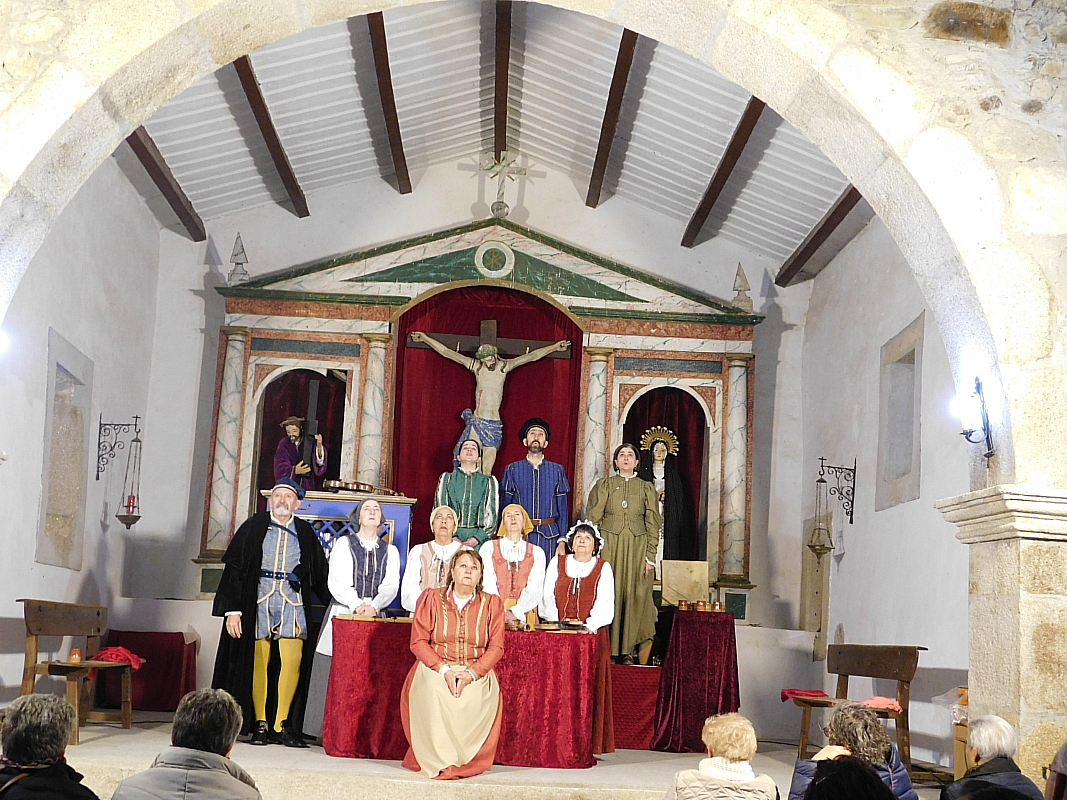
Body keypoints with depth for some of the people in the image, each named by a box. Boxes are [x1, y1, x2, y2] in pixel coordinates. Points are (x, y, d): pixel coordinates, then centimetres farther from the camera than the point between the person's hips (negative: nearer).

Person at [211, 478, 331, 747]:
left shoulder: (305, 533, 11)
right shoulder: (254, 527, 5)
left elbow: (320, 574, 15)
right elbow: (234, 567, 2)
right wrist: (232, 609, -6)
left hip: (292, 601, 1)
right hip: (258, 599, -1)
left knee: (293, 660, -10)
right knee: (259, 661, -1)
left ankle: (281, 724, 1)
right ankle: (260, 724, 10)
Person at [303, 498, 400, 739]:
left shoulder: (390, 551, 16)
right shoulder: (344, 544, 9)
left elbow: (391, 586, 4)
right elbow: (336, 581, -1)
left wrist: (373, 606, -14)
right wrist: (356, 605, -15)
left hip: (375, 616, 2)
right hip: (343, 613, -1)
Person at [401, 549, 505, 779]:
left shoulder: (492, 603, 8)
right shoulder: (431, 598, 6)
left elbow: (496, 646, 2)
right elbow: (418, 641, 0)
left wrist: (472, 673, -14)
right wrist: (444, 669, -14)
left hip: (476, 671, 1)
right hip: (436, 667, -1)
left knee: (475, 698, -32)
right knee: (434, 692, -33)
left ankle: (463, 762, -19)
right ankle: (439, 762, -24)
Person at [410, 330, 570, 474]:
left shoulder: (504, 366, 3)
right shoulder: (476, 366, 5)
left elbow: (532, 356, 1)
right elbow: (446, 352, 9)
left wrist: (554, 347, -4)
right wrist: (425, 338, 12)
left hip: (494, 426, -1)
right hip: (476, 423, 1)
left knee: (487, 470, -4)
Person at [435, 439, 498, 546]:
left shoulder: (488, 482, 14)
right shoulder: (446, 479, 15)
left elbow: (491, 515, 7)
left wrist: (477, 538, -8)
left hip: (479, 539, 0)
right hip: (451, 537, 0)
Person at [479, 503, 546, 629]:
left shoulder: (537, 553, 12)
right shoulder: (488, 548, 11)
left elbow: (534, 589, 0)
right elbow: (488, 585, -1)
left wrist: (515, 613, -15)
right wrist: (503, 614, -13)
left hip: (524, 617, 1)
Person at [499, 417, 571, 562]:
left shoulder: (557, 470, 9)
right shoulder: (512, 470, 7)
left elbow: (562, 508, 8)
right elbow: (504, 507, 7)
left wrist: (562, 541, 0)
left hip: (549, 535, 1)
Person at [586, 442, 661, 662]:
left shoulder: (647, 488, 10)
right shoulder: (603, 485, 9)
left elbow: (653, 524, 5)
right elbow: (593, 519, 3)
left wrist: (650, 555, -4)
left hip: (637, 547, 1)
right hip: (608, 546, -1)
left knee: (635, 595, -2)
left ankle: (627, 649, 5)